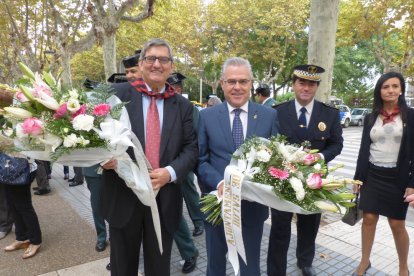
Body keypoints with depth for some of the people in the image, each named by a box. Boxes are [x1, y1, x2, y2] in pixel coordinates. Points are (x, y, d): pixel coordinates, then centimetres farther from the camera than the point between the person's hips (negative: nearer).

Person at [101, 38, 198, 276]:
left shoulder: (183, 105, 5)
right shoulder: (117, 93, -1)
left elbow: (191, 149, 2)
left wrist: (170, 172, -15)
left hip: (165, 199, 2)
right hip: (124, 196, -1)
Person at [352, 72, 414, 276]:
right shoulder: (371, 118, 5)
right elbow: (363, 149, 8)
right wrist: (358, 177, 6)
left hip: (397, 178, -2)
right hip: (372, 175, 3)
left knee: (397, 225, 7)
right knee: (369, 219, 7)